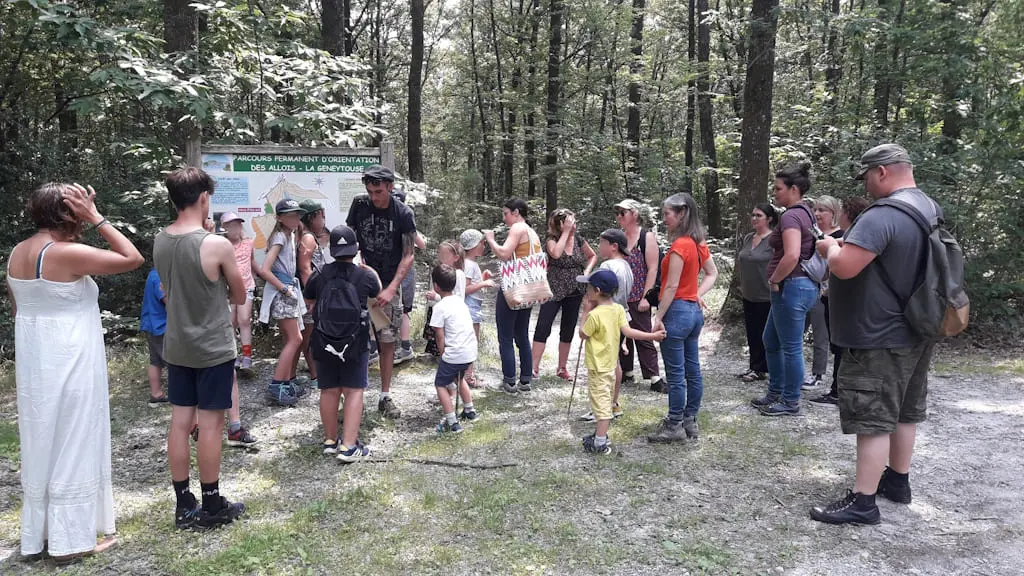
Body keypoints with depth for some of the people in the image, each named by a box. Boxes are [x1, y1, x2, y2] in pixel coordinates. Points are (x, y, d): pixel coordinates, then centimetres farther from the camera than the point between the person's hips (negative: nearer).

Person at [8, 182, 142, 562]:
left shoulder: (17, 253, 6)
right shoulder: (67, 254, -20)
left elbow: (17, 307, 14)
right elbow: (133, 259, -18)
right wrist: (96, 218, -13)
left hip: (33, 362, 8)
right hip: (70, 363, -8)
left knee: (41, 444, 17)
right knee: (73, 446, 3)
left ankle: (37, 534, 28)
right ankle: (72, 538, 13)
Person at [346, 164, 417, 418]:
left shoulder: (404, 214, -9)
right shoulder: (359, 204, -4)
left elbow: (408, 256, -9)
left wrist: (391, 289, -18)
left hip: (389, 285, -1)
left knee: (387, 342, 3)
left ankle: (385, 397, 15)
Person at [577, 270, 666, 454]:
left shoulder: (594, 315, -21)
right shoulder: (618, 309, -1)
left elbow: (583, 335, -9)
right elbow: (628, 331, -7)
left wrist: (586, 311, -4)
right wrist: (652, 335, -4)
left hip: (597, 367, -8)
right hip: (611, 364, 8)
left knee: (601, 402, -5)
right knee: (605, 400, 19)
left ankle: (600, 444, -1)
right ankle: (601, 434, 31)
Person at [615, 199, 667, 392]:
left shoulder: (647, 236, -5)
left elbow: (652, 268, -9)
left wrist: (646, 297, -14)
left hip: (638, 298, -5)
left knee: (643, 338, -4)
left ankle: (655, 378, 0)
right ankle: (626, 372, 24)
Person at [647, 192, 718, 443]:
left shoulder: (679, 245, -17)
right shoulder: (698, 243, 9)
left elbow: (672, 286, -18)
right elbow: (712, 274, 18)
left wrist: (658, 317, -14)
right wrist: (698, 294, 7)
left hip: (677, 310, -9)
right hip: (694, 310, 9)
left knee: (675, 373, -1)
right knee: (692, 369, 13)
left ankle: (674, 426, 7)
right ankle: (690, 422, 22)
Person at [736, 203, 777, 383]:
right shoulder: (748, 238, 10)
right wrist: (742, 284, 17)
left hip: (766, 296, -7)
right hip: (749, 295, 7)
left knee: (763, 334, 3)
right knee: (752, 333, 13)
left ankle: (760, 369, 13)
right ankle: (754, 367, 22)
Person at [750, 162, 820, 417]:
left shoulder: (791, 216, -16)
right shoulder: (804, 213, 14)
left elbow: (792, 256, -30)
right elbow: (806, 251, 22)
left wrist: (774, 281, -15)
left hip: (791, 287, -11)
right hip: (801, 284, 11)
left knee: (791, 347, 1)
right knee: (771, 341, 20)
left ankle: (790, 402, 12)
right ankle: (775, 393, 31)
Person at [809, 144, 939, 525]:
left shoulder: (882, 215, -24)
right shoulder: (932, 210, 9)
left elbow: (844, 267, -30)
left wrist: (830, 247, -8)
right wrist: (850, 244, 12)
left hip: (879, 338, -10)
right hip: (916, 332, 10)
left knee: (873, 419, -4)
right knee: (905, 411, 19)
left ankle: (863, 502, 2)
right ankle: (897, 480, 33)